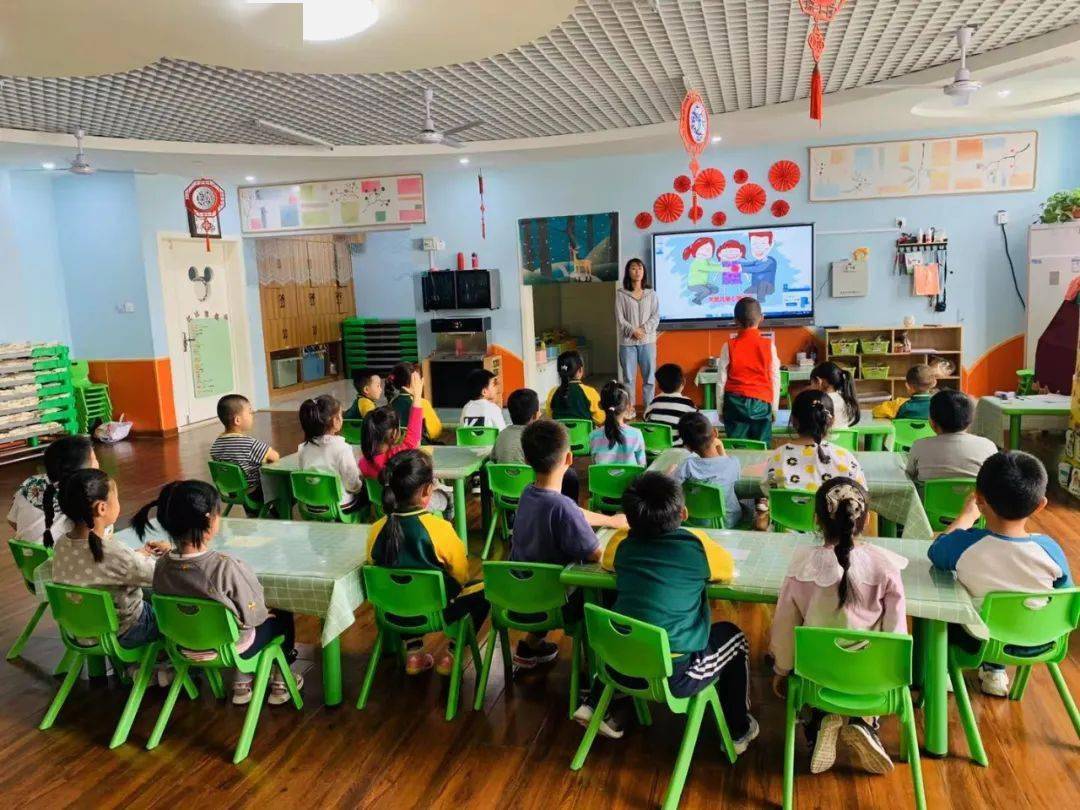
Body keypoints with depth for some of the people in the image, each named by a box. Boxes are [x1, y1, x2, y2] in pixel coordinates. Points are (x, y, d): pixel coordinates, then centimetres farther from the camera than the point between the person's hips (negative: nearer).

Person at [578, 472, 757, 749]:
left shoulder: (621, 543, -1)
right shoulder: (696, 544, -9)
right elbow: (729, 568, 11)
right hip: (675, 676, -3)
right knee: (733, 637, 23)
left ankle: (594, 705, 33)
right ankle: (738, 731, 34)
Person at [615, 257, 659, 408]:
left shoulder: (651, 293, 8)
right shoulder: (621, 294, 2)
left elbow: (656, 316, 2)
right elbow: (619, 318, -3)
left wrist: (644, 329, -12)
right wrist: (633, 331, -13)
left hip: (648, 341, 2)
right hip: (627, 342, -1)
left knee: (649, 377, 3)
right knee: (629, 378, 2)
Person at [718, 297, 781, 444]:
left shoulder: (729, 346, -3)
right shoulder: (769, 345, -3)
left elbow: (721, 380, 0)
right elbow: (775, 379, 1)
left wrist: (720, 410, 9)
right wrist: (774, 408, 11)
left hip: (735, 403, 0)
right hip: (761, 404, 0)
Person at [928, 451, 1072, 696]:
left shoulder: (964, 545, -31)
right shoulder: (1049, 549, -24)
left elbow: (935, 552, -7)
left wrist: (967, 515, 4)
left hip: (979, 645, -2)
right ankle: (995, 669, 33)